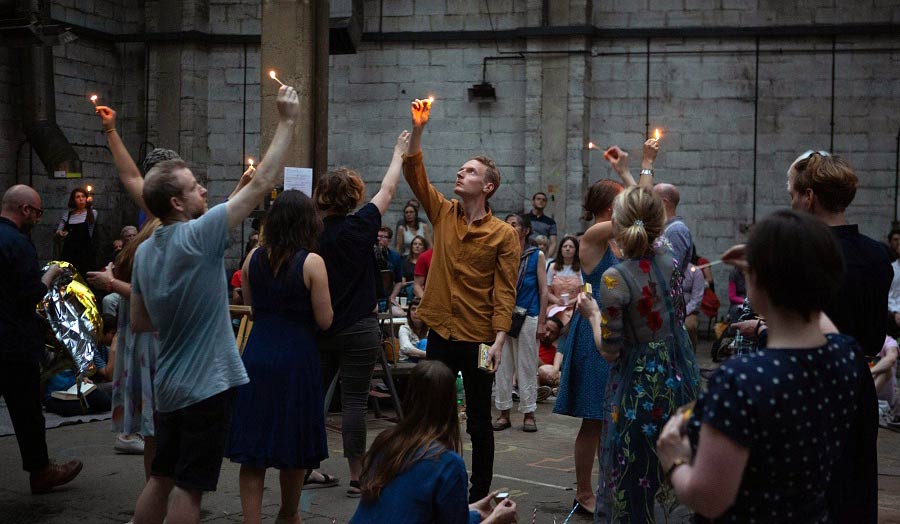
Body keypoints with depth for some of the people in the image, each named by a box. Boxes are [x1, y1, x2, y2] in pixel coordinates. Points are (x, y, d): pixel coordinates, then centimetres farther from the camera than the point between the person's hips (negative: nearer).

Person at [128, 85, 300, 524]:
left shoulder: (144, 251, 4)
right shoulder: (198, 236, -18)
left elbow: (139, 322, 12)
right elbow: (262, 184, -17)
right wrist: (287, 121, -12)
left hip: (169, 385, 7)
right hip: (206, 385, -7)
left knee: (161, 477, 18)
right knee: (188, 486, 1)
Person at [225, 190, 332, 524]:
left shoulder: (253, 258, 1)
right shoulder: (311, 262, -12)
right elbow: (324, 320, -9)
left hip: (256, 355, 3)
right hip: (296, 356, -3)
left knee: (252, 448, 7)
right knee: (294, 445, 15)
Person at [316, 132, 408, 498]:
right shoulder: (359, 227, -11)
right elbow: (388, 190, 4)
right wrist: (399, 153, 19)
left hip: (319, 327, 4)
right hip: (358, 329, -4)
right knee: (354, 400, 0)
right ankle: (357, 477, 6)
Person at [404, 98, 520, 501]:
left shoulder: (503, 234, -7)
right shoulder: (443, 214, 5)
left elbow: (505, 291, -10)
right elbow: (414, 174, -4)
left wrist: (499, 339, -18)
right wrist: (417, 130, -14)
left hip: (477, 339, -4)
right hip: (440, 332, 4)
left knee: (478, 422, 7)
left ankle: (479, 494, 20)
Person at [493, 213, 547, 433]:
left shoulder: (536, 256, 3)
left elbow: (543, 291, 1)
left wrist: (541, 323, -4)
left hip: (527, 316, -2)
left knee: (527, 366, 2)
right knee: (502, 365, 5)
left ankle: (529, 414, 11)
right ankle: (504, 413, 13)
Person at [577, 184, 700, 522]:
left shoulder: (615, 279, -20)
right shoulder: (669, 258, -3)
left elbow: (609, 352, -15)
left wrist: (592, 314, 1)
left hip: (640, 383, -6)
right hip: (680, 377, 6)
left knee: (635, 484, 7)